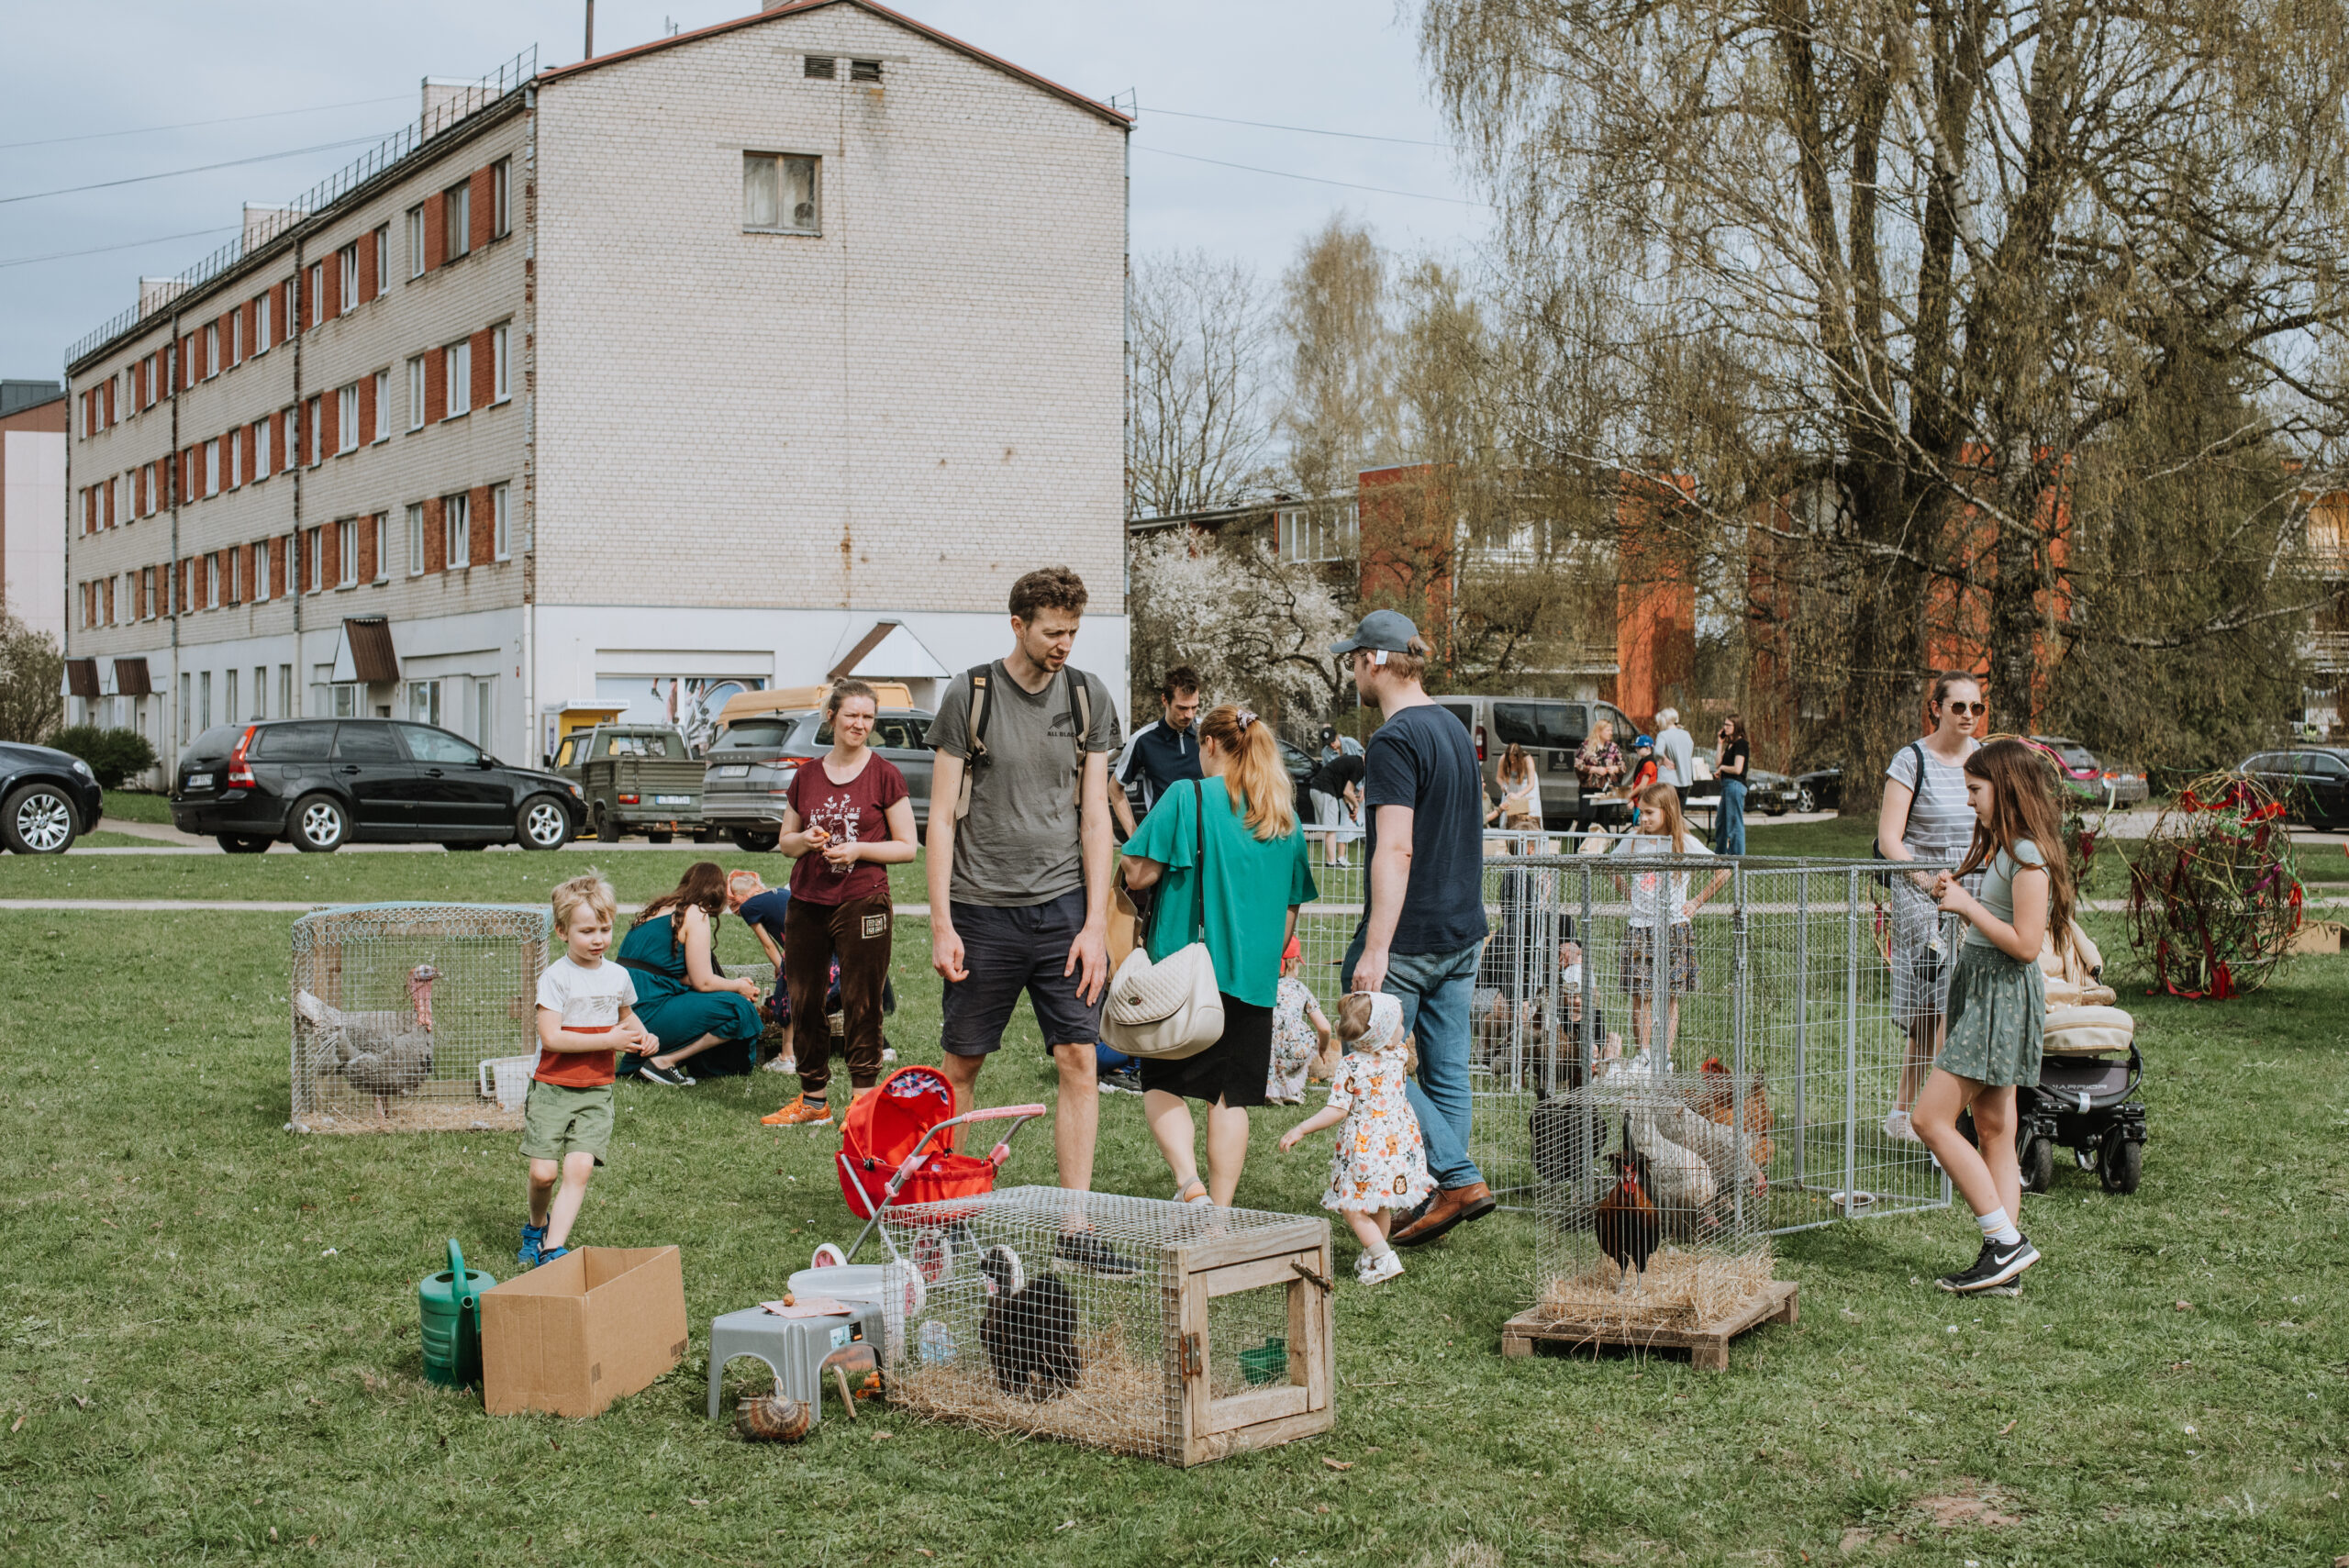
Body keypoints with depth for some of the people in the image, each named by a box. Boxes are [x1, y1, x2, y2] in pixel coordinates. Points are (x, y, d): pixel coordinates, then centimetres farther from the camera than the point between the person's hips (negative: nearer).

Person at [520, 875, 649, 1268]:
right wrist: (609, 1040, -18)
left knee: (579, 1169, -11)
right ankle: (536, 1225, 25)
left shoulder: (617, 975, 7)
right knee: (543, 1172, -6)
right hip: (552, 1088, -3)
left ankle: (553, 1248, -12)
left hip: (596, 1091, 3)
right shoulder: (556, 977, -10)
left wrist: (641, 1036, 6)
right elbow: (551, 1037, -19)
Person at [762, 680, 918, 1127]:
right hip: (807, 902, 4)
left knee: (861, 1005, -4)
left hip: (863, 903, -4)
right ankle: (813, 1101, 18)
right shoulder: (807, 775, 10)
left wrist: (859, 849, -15)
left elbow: (907, 847, -1)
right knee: (803, 1003, 7)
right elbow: (784, 841, 18)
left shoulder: (885, 775, -1)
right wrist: (805, 839, -4)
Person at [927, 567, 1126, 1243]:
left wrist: (1095, 923, -1)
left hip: (1063, 905, 2)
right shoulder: (970, 694, -2)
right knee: (962, 1064, 5)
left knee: (1080, 1060, -4)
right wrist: (941, 924, -7)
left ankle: (1076, 1228, 0)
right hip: (983, 908, -2)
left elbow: (1094, 815, 6)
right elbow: (942, 816, -1)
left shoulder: (1088, 697, 6)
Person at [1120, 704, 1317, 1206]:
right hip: (1254, 975, 4)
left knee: (1162, 1084, 6)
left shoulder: (1188, 798, -6)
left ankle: (1189, 1182, -14)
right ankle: (1219, 1209, 9)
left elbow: (1138, 874, -11)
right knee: (1230, 1096, 10)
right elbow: (1290, 909, 14)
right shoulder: (1285, 816, 10)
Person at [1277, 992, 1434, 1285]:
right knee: (1380, 1205, 22)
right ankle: (1372, 1257, 33)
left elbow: (1338, 1110, -19)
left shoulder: (1350, 1067, -18)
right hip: (1396, 1140, 6)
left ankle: (1383, 1258, -9)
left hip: (1363, 1145, -6)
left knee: (1352, 1207, 1)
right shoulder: (1400, 1055, -5)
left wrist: (1300, 1130, -13)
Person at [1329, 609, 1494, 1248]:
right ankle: (1445, 1196, 15)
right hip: (1462, 932, 9)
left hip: (1409, 937, -9)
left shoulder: (1395, 741, -16)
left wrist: (1375, 950, -24)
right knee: (1445, 1070, 11)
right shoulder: (1457, 731, 13)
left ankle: (1459, 1177, -6)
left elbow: (1396, 852, -23)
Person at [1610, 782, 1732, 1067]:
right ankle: (1643, 1057, 5)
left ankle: (1666, 1058, 7)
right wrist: (1630, 894, 10)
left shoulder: (1685, 843, -4)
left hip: (1674, 928, -2)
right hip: (1639, 928, 2)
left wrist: (1697, 902, -1)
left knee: (1671, 996, 1)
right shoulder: (1633, 840, 3)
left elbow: (1724, 870, 1)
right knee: (1640, 996, -2)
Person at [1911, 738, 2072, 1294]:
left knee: (1932, 1119, -11)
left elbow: (2025, 943, -21)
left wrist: (1969, 906, -15)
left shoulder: (2029, 854, -15)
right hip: (1980, 988, 10)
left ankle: (2007, 1243, -8)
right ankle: (2000, 1263, 9)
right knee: (1994, 1133, 8)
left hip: (2003, 994, -10)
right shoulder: (1999, 847, 16)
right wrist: (1955, 895, 5)